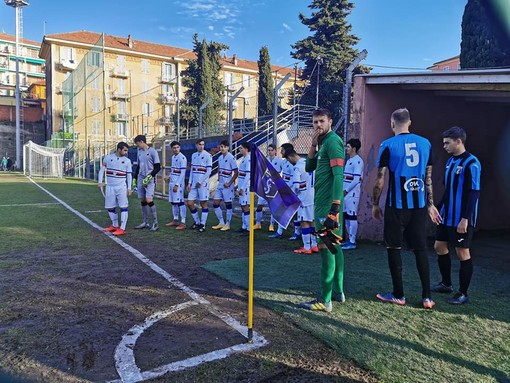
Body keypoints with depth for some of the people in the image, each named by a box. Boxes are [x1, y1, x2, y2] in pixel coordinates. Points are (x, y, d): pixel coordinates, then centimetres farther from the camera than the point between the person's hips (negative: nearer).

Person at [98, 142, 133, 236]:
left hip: (122, 187, -2)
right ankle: (115, 225, 28)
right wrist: (100, 182, -7)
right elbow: (102, 170, 6)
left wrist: (129, 188, -1)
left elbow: (129, 175, 4)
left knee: (123, 207, -7)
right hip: (110, 187, 2)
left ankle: (122, 228, -2)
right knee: (110, 207, 10)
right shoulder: (108, 158, 1)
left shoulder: (127, 161, 1)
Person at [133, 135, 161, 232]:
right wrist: (135, 179, 19)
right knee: (142, 201, 8)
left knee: (149, 200, -13)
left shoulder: (152, 151, -6)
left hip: (149, 180, -7)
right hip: (140, 179, 7)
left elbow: (158, 167, -8)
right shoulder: (139, 152, 15)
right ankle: (145, 222, 17)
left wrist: (149, 177, -16)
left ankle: (155, 223, -3)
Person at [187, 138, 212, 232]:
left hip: (203, 184, -6)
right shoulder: (193, 155, 13)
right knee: (190, 203, 5)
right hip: (194, 184, 6)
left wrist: (200, 182, -13)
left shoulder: (208, 156, -6)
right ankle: (197, 222, 21)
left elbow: (209, 171, -10)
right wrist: (189, 183, 10)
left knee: (203, 204, 1)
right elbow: (192, 170, 17)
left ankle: (203, 224, 10)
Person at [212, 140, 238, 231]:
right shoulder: (220, 157, 10)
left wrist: (229, 183, -14)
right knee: (215, 204, 8)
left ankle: (227, 224, 13)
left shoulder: (231, 158, -12)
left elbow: (236, 173, -12)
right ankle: (221, 223, 20)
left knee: (228, 204, 2)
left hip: (227, 185, -8)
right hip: (220, 184, 8)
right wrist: (219, 179, 10)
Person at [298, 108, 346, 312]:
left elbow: (338, 175, -19)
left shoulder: (333, 141, -11)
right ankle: (338, 292, 25)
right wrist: (313, 144, 4)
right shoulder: (324, 143, 18)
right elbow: (309, 167, 16)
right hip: (323, 203, 10)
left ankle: (325, 300, -1)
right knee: (334, 247, 14)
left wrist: (334, 208, -25)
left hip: (327, 205, -10)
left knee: (326, 248, -7)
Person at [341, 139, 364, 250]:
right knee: (346, 216, 12)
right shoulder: (348, 161, 18)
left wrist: (346, 190, -15)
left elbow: (356, 180, -18)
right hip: (345, 193, 9)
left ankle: (352, 242, 0)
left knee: (352, 216, -6)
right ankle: (350, 239, 22)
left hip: (352, 193, -9)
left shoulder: (358, 161, -12)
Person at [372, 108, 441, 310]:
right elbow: (428, 177, 11)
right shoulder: (425, 143, 7)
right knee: (420, 249, 12)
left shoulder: (388, 145, -8)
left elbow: (380, 180, -8)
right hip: (419, 204, 5)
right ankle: (427, 297, 14)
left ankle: (398, 295, 15)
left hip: (397, 205, -4)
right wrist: (430, 204, 18)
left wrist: (375, 204, 3)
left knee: (394, 248, 7)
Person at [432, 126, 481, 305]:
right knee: (439, 247, 14)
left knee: (462, 253, 0)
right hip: (447, 216, 9)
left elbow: (474, 194, -19)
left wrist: (465, 219, -22)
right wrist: (439, 208, 16)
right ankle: (446, 284, 31)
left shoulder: (471, 163, -15)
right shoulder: (450, 161, 10)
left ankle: (463, 294, 13)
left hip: (461, 219, -9)